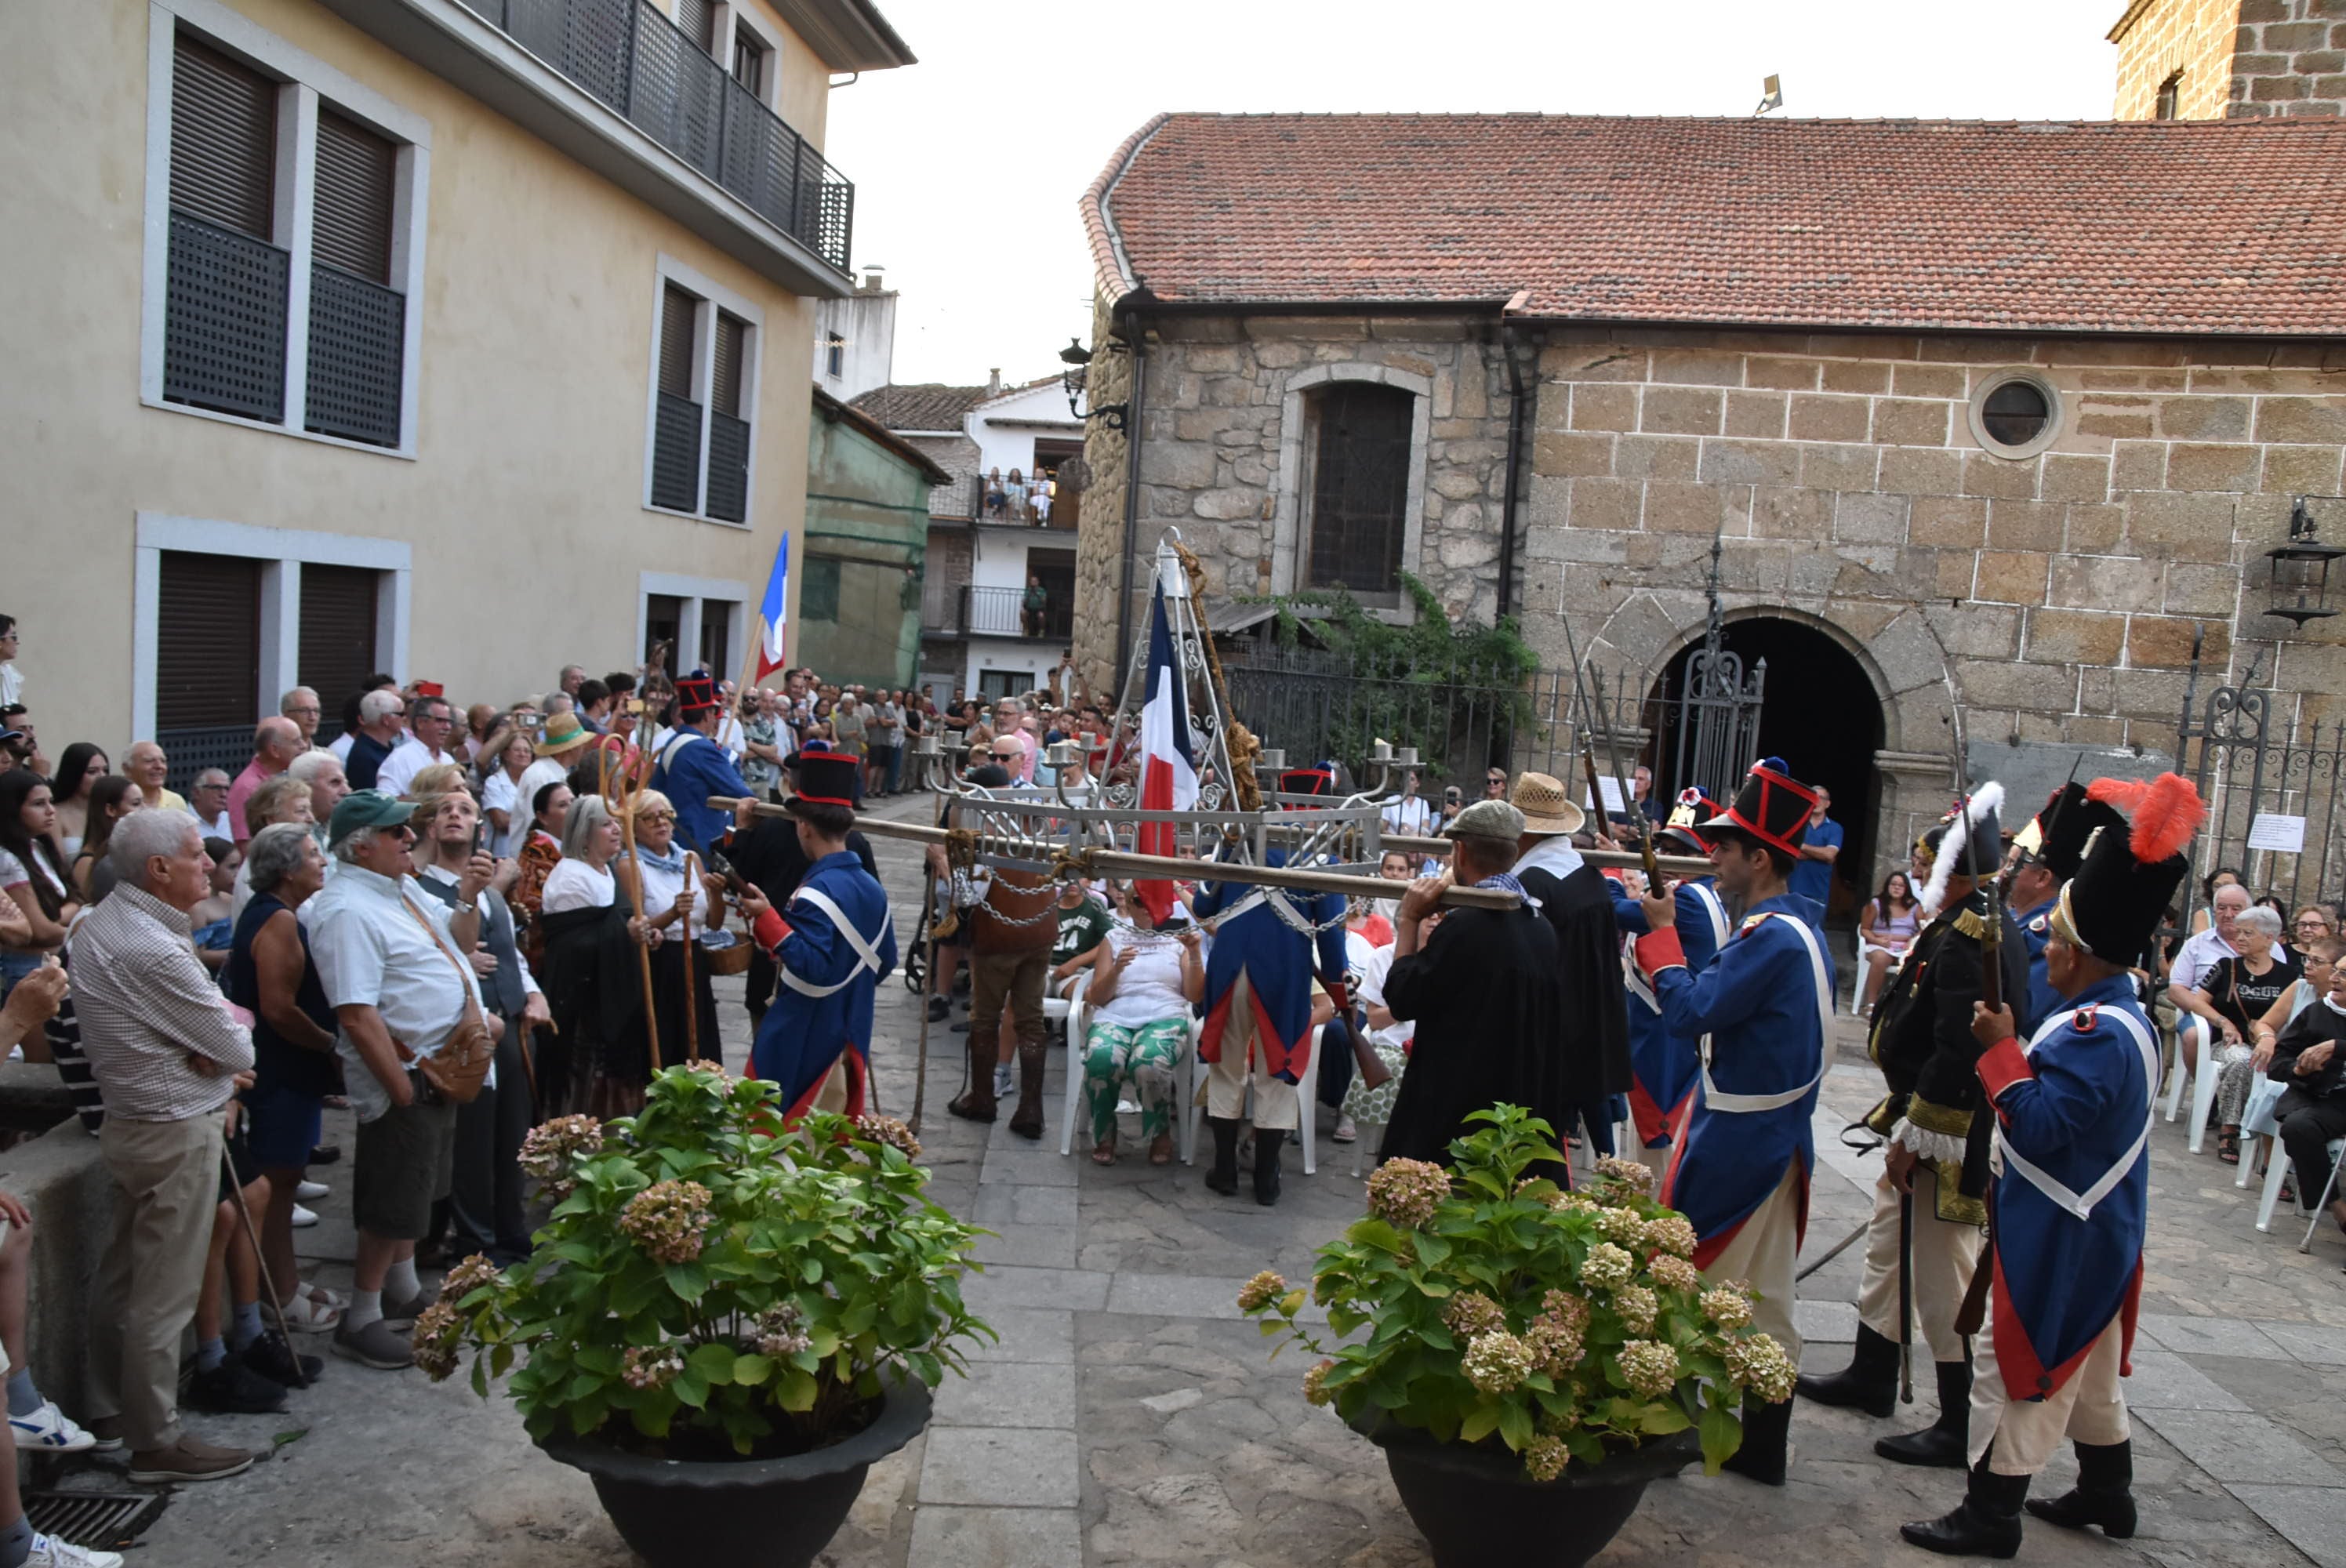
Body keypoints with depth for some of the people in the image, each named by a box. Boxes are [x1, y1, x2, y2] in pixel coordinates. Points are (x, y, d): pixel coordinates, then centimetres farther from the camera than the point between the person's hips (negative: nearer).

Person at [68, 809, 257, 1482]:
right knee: (164, 1294, 0)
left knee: (121, 1275, 21)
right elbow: (237, 1049, -20)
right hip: (177, 1131, -10)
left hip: (130, 1119, 10)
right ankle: (156, 1442, 11)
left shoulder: (99, 924, 6)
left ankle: (109, 1408, 35)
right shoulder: (152, 950, -26)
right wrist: (235, 1026, 2)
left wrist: (204, 1043, -8)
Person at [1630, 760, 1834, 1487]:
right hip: (1775, 1139, 9)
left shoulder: (1770, 937, -23)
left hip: (1735, 1146, -9)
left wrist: (1662, 930, -14)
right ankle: (1761, 1446, 25)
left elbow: (1689, 1014, -24)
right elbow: (1719, 1002, 11)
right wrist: (1662, 931, 2)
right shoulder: (1797, 925, 9)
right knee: (1763, 1299, 15)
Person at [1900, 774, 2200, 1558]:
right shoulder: (2124, 1014, 6)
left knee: (2014, 1361, -1)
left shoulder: (2094, 1034, -27)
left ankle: (1991, 1513, 9)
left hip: (2060, 1237, -10)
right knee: (2088, 1362, 23)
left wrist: (2002, 1049, -25)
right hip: (2097, 1228, 10)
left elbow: (2040, 1127, -30)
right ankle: (2107, 1492, 38)